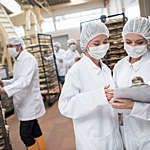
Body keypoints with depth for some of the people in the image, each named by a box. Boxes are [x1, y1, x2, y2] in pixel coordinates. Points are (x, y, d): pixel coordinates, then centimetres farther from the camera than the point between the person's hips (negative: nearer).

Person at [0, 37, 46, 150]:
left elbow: (25, 81, -32)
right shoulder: (18, 61, 14)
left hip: (29, 103, -9)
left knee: (25, 134, -4)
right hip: (24, 103, 9)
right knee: (35, 130, 17)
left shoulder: (28, 59, -17)